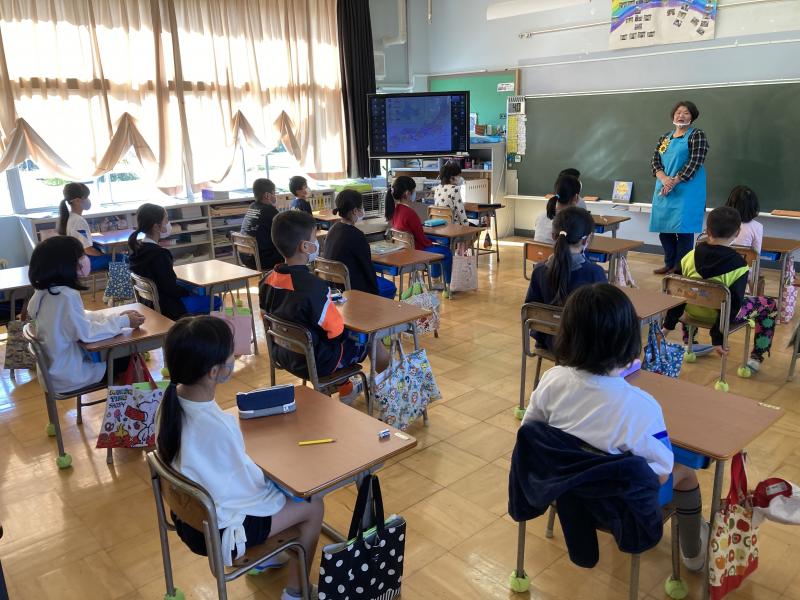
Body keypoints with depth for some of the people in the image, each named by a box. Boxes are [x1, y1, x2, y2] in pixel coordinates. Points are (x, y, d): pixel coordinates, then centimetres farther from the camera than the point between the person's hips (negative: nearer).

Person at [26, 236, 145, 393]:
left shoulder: (47, 289, 0)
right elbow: (86, 332, -23)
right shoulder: (66, 296, -28)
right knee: (129, 357, 4)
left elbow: (81, 317, 7)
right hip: (68, 374, -8)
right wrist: (123, 321, -13)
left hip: (55, 366, 8)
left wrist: (116, 316, 0)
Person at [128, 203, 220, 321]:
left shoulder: (138, 248, 0)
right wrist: (191, 291, -7)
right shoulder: (158, 254, -28)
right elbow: (171, 288, -23)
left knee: (201, 290, 26)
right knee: (216, 302, -1)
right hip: (165, 308, -10)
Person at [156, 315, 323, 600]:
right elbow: (249, 481, -21)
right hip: (217, 530, -8)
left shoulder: (172, 400, -13)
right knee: (313, 505, 8)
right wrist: (265, 472, 0)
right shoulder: (216, 426, -38)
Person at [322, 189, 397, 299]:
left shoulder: (334, 229, 4)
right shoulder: (356, 235, -23)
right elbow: (367, 266, -14)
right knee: (390, 288, 13)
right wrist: (375, 290, 2)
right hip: (349, 288, -9)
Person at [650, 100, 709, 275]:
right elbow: (655, 160, 7)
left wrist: (674, 182, -16)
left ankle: (680, 267, 0)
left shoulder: (697, 135, -2)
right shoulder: (665, 137, 16)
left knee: (683, 229, -7)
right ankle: (669, 264, 19)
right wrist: (664, 179, -12)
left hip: (686, 191, -6)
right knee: (664, 228, 8)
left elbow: (695, 162, -12)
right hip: (664, 191, 6)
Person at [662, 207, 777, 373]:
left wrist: (668, 325, 2)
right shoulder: (738, 266, -21)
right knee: (771, 305, 18)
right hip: (720, 315, -3)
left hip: (693, 311, 4)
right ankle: (756, 358, 17)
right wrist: (718, 338, -19)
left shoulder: (690, 257, -12)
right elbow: (732, 306, -23)